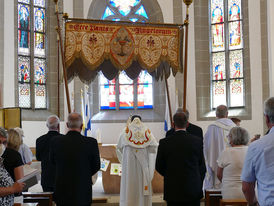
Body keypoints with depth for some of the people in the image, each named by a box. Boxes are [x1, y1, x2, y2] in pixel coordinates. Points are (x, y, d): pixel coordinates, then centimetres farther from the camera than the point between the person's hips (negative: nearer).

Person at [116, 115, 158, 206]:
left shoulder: (126, 131, 3)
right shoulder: (147, 131, 5)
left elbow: (119, 147, 9)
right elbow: (154, 146, -4)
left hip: (129, 163, -1)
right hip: (143, 164, 1)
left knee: (129, 184, 1)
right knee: (143, 182, 5)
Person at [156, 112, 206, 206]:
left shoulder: (164, 143, -7)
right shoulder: (197, 141, -4)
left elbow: (159, 167, 1)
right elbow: (202, 167, 3)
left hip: (173, 191, 0)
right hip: (193, 190, 1)